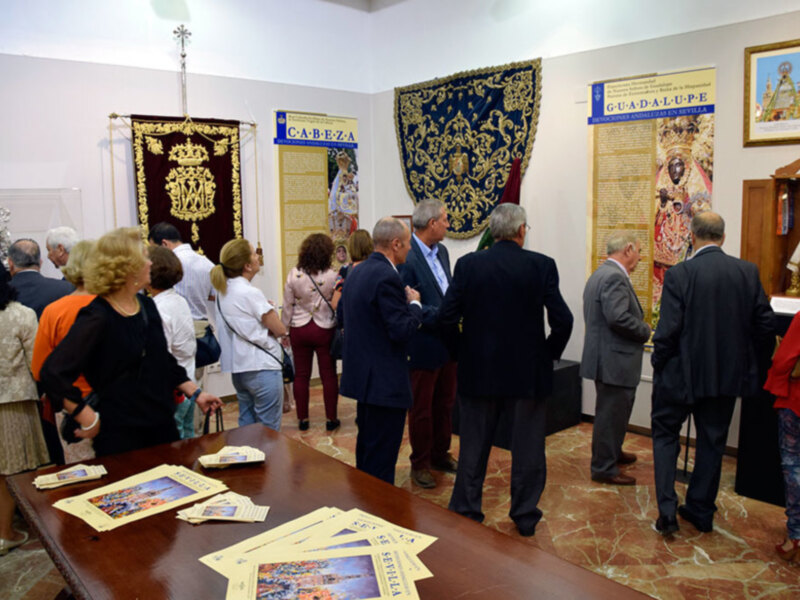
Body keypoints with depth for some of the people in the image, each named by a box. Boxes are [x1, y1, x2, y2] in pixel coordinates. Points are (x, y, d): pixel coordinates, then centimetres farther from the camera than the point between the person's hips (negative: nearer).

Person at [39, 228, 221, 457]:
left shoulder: (147, 306, 6)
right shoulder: (96, 319, -18)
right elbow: (52, 373, -22)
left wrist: (196, 393, 12)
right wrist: (89, 419, -18)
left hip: (162, 424, 7)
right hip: (121, 436, -7)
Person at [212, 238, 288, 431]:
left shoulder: (223, 291, 8)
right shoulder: (250, 293, -17)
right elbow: (280, 330, -13)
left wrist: (265, 310, 0)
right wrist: (270, 311, 4)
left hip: (238, 368, 9)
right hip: (262, 367, -9)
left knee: (246, 425, 18)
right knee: (269, 431, 1)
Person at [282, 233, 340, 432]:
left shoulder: (294, 275, -8)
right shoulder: (332, 276, -14)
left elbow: (288, 306, -2)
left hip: (299, 330, 2)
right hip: (325, 330, -2)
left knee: (301, 375, 11)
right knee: (328, 375, 8)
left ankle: (302, 418, 19)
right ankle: (331, 418, 15)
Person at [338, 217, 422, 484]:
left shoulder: (357, 272, 9)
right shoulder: (387, 277, -21)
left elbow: (341, 316, 19)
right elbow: (401, 330, -23)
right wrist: (414, 304, -6)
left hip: (361, 374, 10)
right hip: (385, 381, -10)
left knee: (366, 447, 24)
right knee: (382, 459, 0)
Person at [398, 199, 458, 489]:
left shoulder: (441, 251, 8)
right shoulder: (406, 258, -19)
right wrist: (443, 316, -23)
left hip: (448, 342, 8)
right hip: (424, 346, -8)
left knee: (445, 403, 19)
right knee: (421, 408, 8)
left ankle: (440, 454, 37)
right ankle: (420, 463, 24)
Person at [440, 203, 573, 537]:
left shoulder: (468, 264, -6)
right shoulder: (542, 265, -8)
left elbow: (447, 316, -8)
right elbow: (562, 320, -11)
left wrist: (465, 349, 9)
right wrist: (549, 354, 6)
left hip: (478, 370, 1)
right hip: (528, 371, -1)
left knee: (473, 446, 14)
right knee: (528, 446, 14)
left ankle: (466, 512, 25)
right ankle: (525, 516, 26)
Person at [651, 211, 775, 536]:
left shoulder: (679, 274, -16)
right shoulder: (748, 272, -3)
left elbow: (668, 330, -17)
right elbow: (766, 323, 0)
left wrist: (659, 364, -1)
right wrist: (742, 353, 15)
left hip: (682, 373, -4)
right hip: (728, 374, 4)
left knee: (665, 433, 13)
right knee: (712, 440, 16)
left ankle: (667, 511, 6)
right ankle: (701, 511, 27)